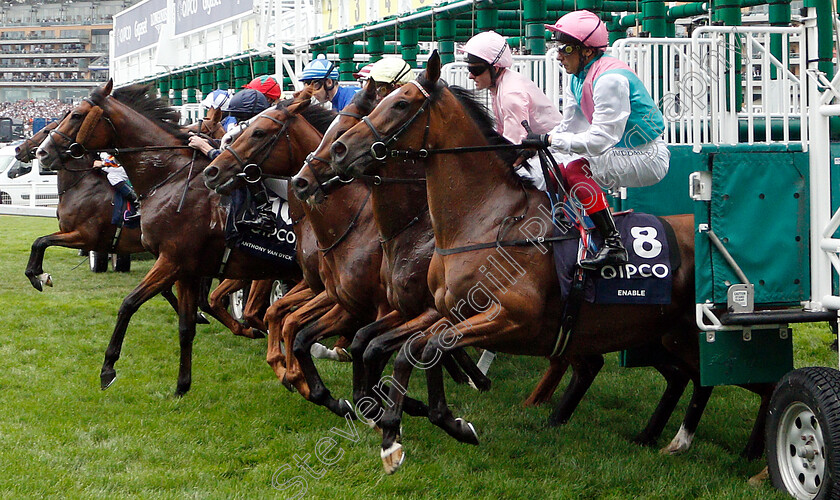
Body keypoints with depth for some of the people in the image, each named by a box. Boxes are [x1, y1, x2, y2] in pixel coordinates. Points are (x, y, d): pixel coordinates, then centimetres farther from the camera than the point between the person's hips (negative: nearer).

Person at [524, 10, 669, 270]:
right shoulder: (577, 82, 6)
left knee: (576, 169, -23)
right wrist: (532, 146, -10)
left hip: (648, 159, -10)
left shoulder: (610, 78, -24)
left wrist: (549, 139, -26)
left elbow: (600, 139, -29)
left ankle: (614, 246, -24)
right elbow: (568, 129, 6)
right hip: (622, 153, 10)